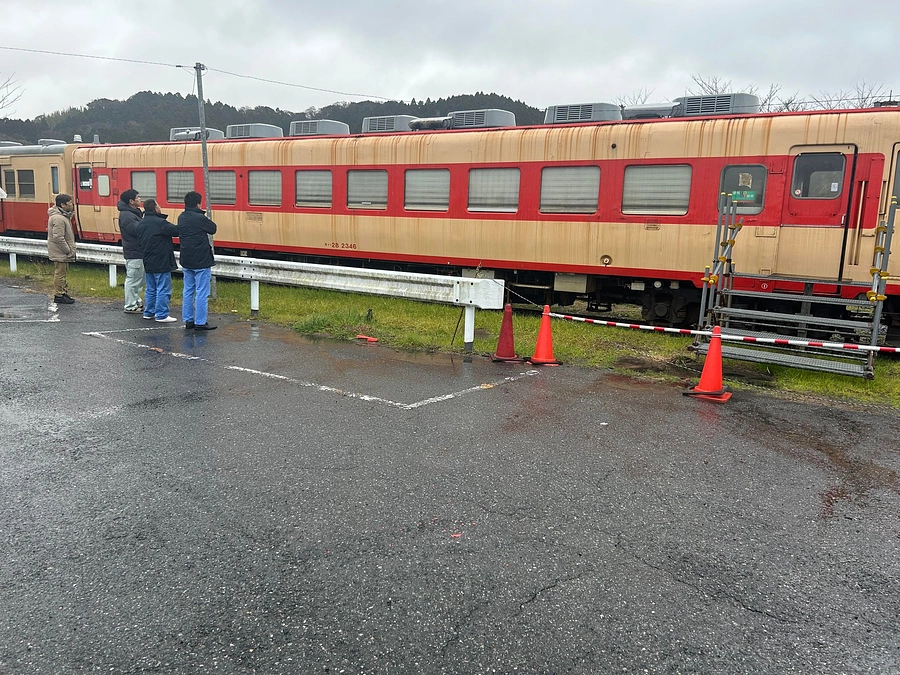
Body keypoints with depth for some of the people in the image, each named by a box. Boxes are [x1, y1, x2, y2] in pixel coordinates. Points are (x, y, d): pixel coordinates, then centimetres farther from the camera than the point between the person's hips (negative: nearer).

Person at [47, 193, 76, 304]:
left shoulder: (64, 215, 9)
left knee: (64, 272, 18)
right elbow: (58, 238, -25)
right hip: (60, 252, -11)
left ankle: (64, 293, 28)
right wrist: (68, 251, -20)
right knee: (60, 273, -2)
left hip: (63, 252, 11)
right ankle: (58, 296, 6)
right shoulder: (58, 218, -24)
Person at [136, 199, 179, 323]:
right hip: (161, 263, -9)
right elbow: (176, 231, -20)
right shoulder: (160, 223, -17)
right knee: (163, 289, -3)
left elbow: (141, 241, 15)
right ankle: (162, 315, -2)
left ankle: (148, 312, 23)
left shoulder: (141, 223, 10)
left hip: (148, 262, 9)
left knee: (151, 289, 17)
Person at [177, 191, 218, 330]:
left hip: (186, 261, 7)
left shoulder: (181, 218, 6)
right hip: (201, 261, -7)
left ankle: (188, 320, 18)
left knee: (188, 291, 13)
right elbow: (213, 229, -4)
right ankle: (200, 322, 0)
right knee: (202, 292, -2)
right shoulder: (200, 218, -16)